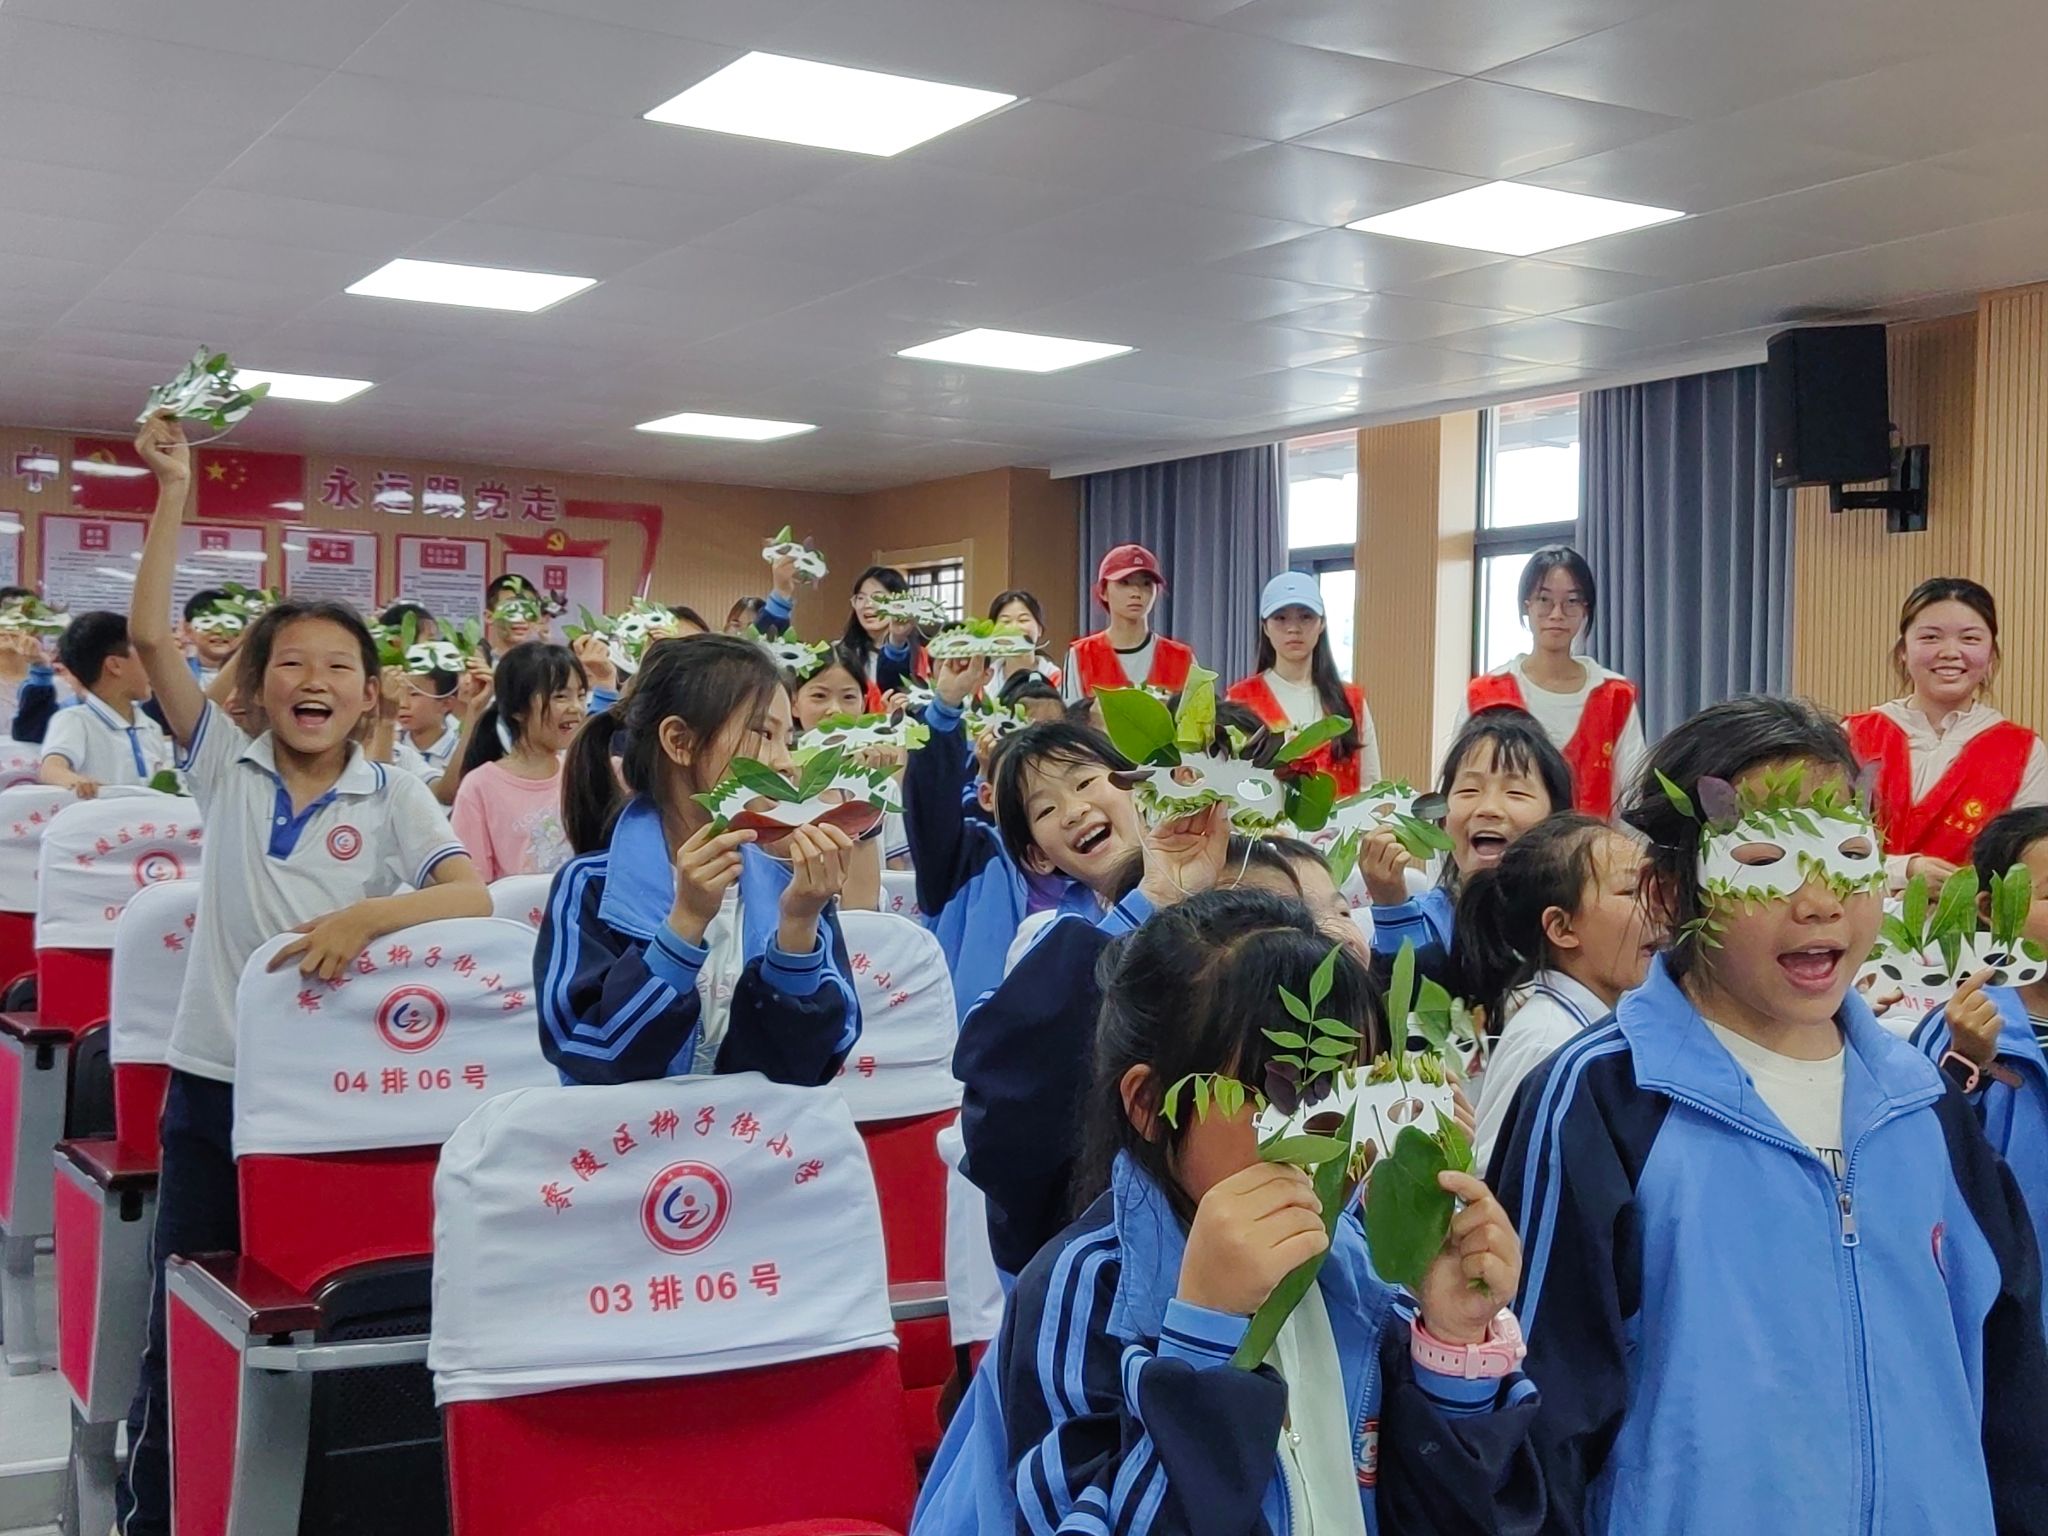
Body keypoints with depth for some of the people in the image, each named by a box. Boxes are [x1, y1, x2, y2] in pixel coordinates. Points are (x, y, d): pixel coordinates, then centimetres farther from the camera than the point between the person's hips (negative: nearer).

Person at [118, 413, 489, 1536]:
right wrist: (172, 493, -10)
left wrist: (371, 914, -32)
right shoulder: (226, 769, 2)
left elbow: (474, 898, -15)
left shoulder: (395, 798, -2)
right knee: (183, 1316, 9)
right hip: (213, 1080, 1)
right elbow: (149, 636, -6)